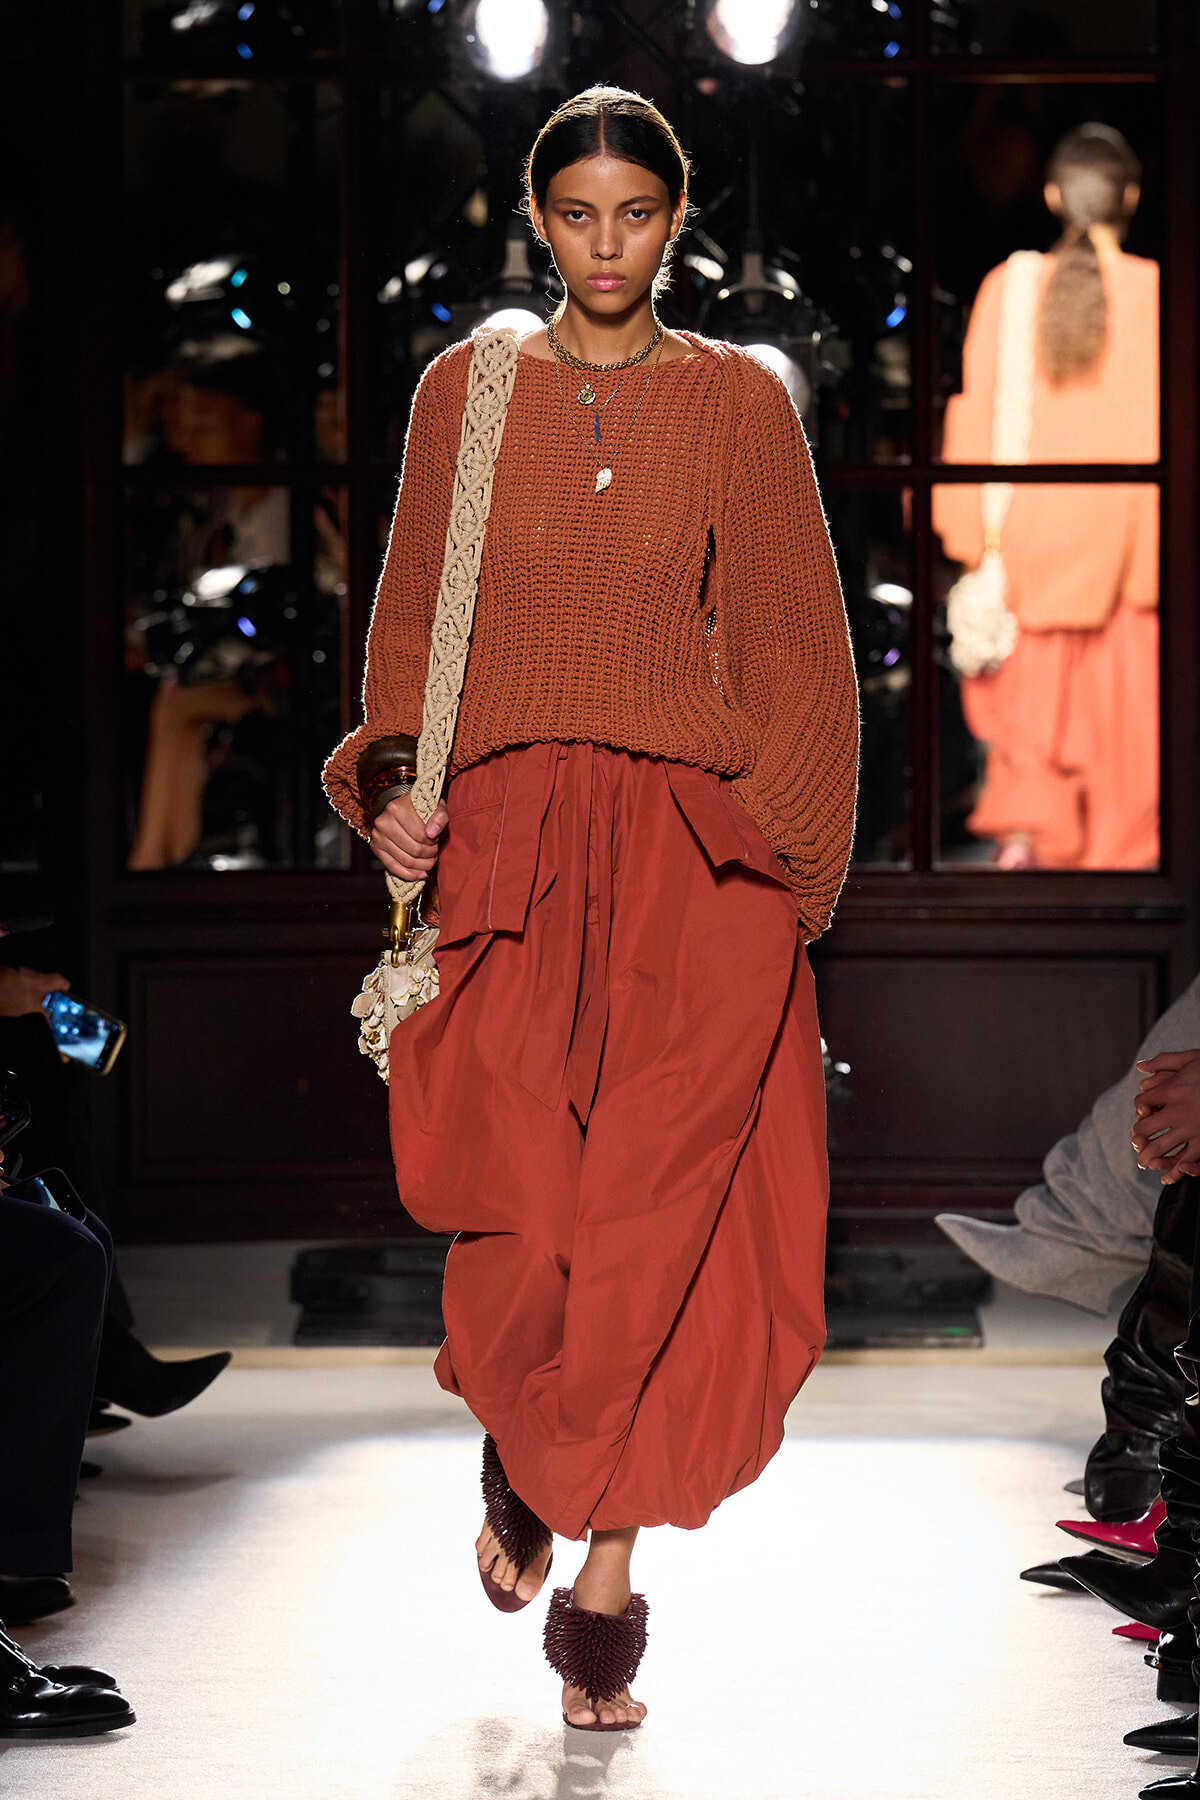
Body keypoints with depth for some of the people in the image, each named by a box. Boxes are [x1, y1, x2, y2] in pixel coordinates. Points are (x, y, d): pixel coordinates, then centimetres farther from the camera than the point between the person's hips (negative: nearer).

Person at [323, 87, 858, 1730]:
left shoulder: (741, 402, 6)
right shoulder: (465, 391, 8)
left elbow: (794, 641, 8)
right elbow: (411, 620, 13)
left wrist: (788, 854, 1)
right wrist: (392, 791, -2)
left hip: (693, 840, 0)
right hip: (507, 839, 0)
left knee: (660, 1211, -7)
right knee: (524, 1215, -6)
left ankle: (608, 1561, 5)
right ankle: (518, 1436, 26)